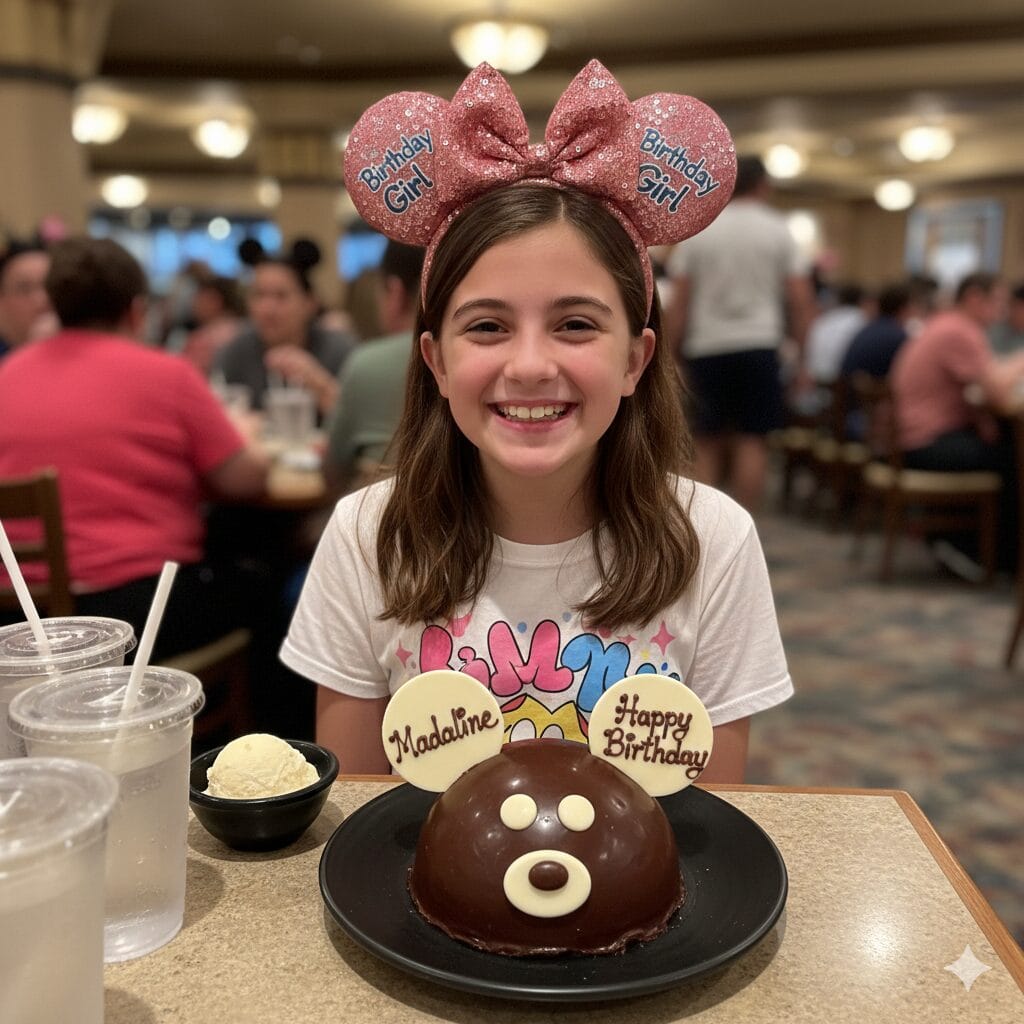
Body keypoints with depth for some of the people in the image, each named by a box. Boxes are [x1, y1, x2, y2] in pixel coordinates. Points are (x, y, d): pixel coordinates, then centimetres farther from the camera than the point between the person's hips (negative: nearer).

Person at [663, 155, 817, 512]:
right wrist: (804, 361, 5)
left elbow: (679, 303, 1)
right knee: (752, 441, 2)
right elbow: (801, 301, 0)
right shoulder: (778, 230, 5)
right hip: (758, 345, -1)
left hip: (706, 348, 1)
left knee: (708, 443, 10)